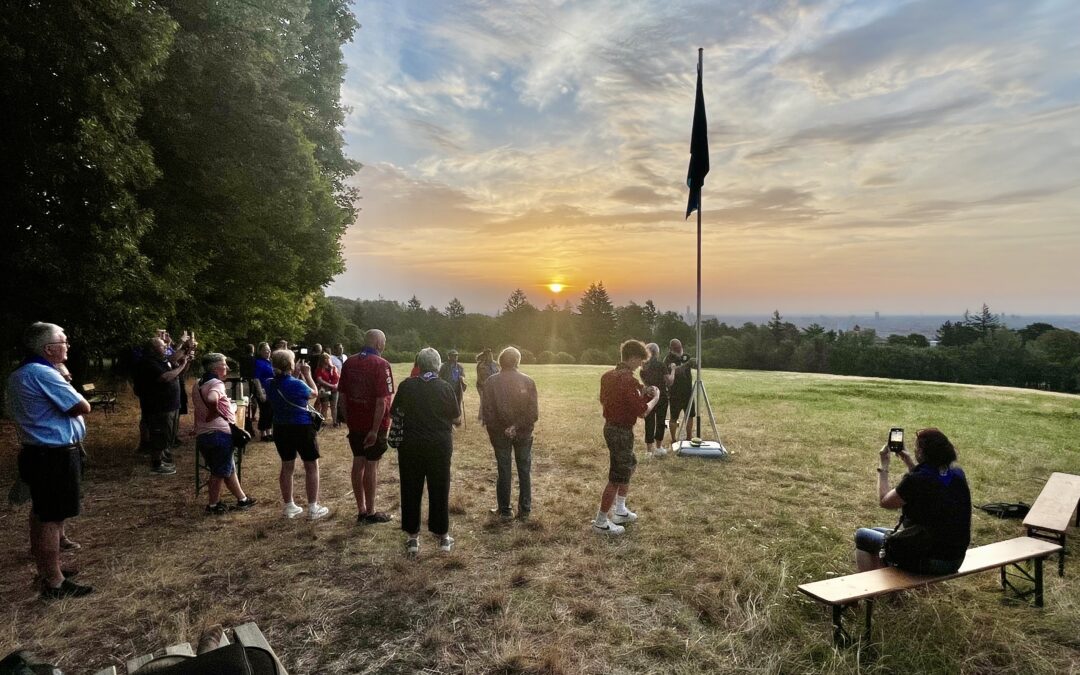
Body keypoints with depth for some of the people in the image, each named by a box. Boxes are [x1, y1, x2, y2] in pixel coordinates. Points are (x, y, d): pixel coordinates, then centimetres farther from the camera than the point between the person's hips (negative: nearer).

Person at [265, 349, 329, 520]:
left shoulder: (270, 385, -3)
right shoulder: (297, 384, -22)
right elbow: (314, 393, -3)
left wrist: (297, 375, 11)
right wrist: (307, 374, 5)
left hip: (281, 429, 6)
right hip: (302, 428, -6)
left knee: (287, 467, 15)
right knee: (311, 466, 5)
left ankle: (289, 507, 23)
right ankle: (313, 508, 8)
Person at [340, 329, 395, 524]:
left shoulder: (349, 362, 4)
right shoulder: (381, 364, -15)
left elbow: (343, 394, 8)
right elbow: (381, 400, -21)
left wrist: (348, 419, 14)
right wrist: (375, 429, -19)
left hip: (355, 423, 6)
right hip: (374, 425, -6)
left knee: (358, 463, 12)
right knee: (371, 466, 2)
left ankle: (361, 510, 20)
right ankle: (370, 513, 12)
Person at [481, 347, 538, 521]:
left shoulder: (491, 381, -9)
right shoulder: (528, 381, -6)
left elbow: (487, 411, -11)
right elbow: (533, 412, -10)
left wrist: (493, 431, -3)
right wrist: (518, 426, -8)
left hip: (500, 433, -1)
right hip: (524, 433, 1)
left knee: (504, 472, 9)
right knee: (524, 471, 11)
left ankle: (505, 510, 18)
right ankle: (525, 510, 18)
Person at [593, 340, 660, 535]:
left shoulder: (607, 376, 4)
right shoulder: (629, 381, -23)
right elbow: (642, 412, -23)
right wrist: (655, 398, -3)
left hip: (610, 427, 10)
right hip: (622, 432, -10)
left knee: (629, 466, 26)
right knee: (617, 477, 2)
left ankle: (620, 511, 34)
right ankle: (600, 522, 11)